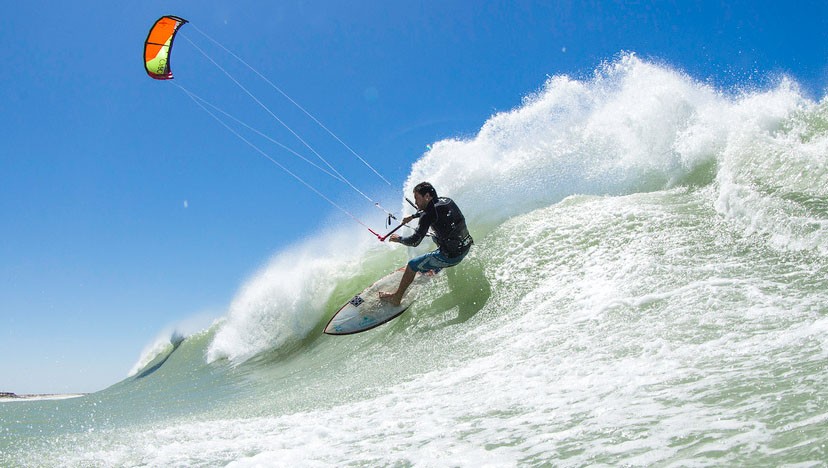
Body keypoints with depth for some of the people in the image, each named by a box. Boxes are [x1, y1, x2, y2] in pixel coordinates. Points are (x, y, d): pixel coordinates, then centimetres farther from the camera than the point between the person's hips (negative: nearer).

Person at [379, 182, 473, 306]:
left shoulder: (428, 216, -20)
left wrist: (399, 239, 0)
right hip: (466, 247, 8)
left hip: (450, 256, -8)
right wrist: (413, 216, 35)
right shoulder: (445, 200, 3)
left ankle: (396, 297, 23)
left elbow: (414, 241, -18)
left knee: (412, 265, 8)